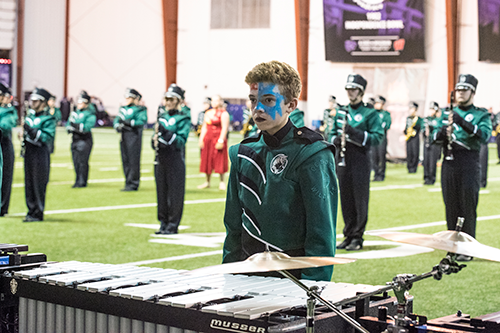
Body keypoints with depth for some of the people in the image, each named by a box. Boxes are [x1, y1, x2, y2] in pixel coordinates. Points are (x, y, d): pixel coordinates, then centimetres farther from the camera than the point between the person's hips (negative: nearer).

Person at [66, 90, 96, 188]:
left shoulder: (90, 114, -4)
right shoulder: (74, 112, 18)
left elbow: (89, 125, -18)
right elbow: (68, 123, 12)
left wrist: (78, 126, -29)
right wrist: (69, 128, -10)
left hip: (85, 140, -7)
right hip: (75, 139, 7)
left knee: (82, 161, -9)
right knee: (75, 161, 8)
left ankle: (82, 181, -5)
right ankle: (78, 180, 17)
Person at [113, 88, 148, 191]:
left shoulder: (140, 109, -3)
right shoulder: (123, 109, 18)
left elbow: (142, 121, -16)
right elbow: (116, 120, 14)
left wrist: (130, 122, -26)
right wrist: (118, 126, -8)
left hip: (134, 136, -7)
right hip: (124, 136, 7)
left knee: (133, 160, -6)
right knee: (125, 160, 9)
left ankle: (133, 184, -2)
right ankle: (128, 183, 16)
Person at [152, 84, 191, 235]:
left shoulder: (183, 119, -4)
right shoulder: (162, 116, 13)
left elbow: (181, 141, -13)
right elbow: (156, 135, 17)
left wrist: (166, 132, -24)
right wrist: (155, 139, -5)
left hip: (175, 159, -5)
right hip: (160, 158, 6)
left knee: (174, 193, -2)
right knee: (161, 192, 9)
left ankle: (173, 225, 5)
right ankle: (163, 223, 19)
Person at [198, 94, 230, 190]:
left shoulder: (223, 114, -6)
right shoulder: (208, 113, 15)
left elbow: (224, 128, -12)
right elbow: (204, 127, 17)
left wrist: (221, 140, -19)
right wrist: (201, 139, 9)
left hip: (218, 139, -7)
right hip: (207, 139, 7)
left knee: (219, 160, -3)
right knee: (207, 160, 9)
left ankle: (222, 182, 6)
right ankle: (207, 182, 18)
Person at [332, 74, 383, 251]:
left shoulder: (370, 113, -3)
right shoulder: (341, 112, 14)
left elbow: (377, 137, -10)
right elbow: (333, 132, 21)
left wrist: (355, 133, -21)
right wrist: (336, 140, -2)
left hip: (360, 161, -5)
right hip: (343, 161, 5)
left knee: (360, 200, -1)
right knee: (345, 200, 8)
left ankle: (358, 237, 5)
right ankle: (348, 235, 18)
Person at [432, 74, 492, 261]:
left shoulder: (481, 115, 3)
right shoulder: (447, 114, 16)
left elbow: (485, 135, -15)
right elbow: (435, 137, 10)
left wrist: (462, 123, -25)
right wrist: (443, 131, -13)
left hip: (469, 164, -4)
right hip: (449, 163, 4)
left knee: (468, 207, -4)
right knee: (451, 207, 7)